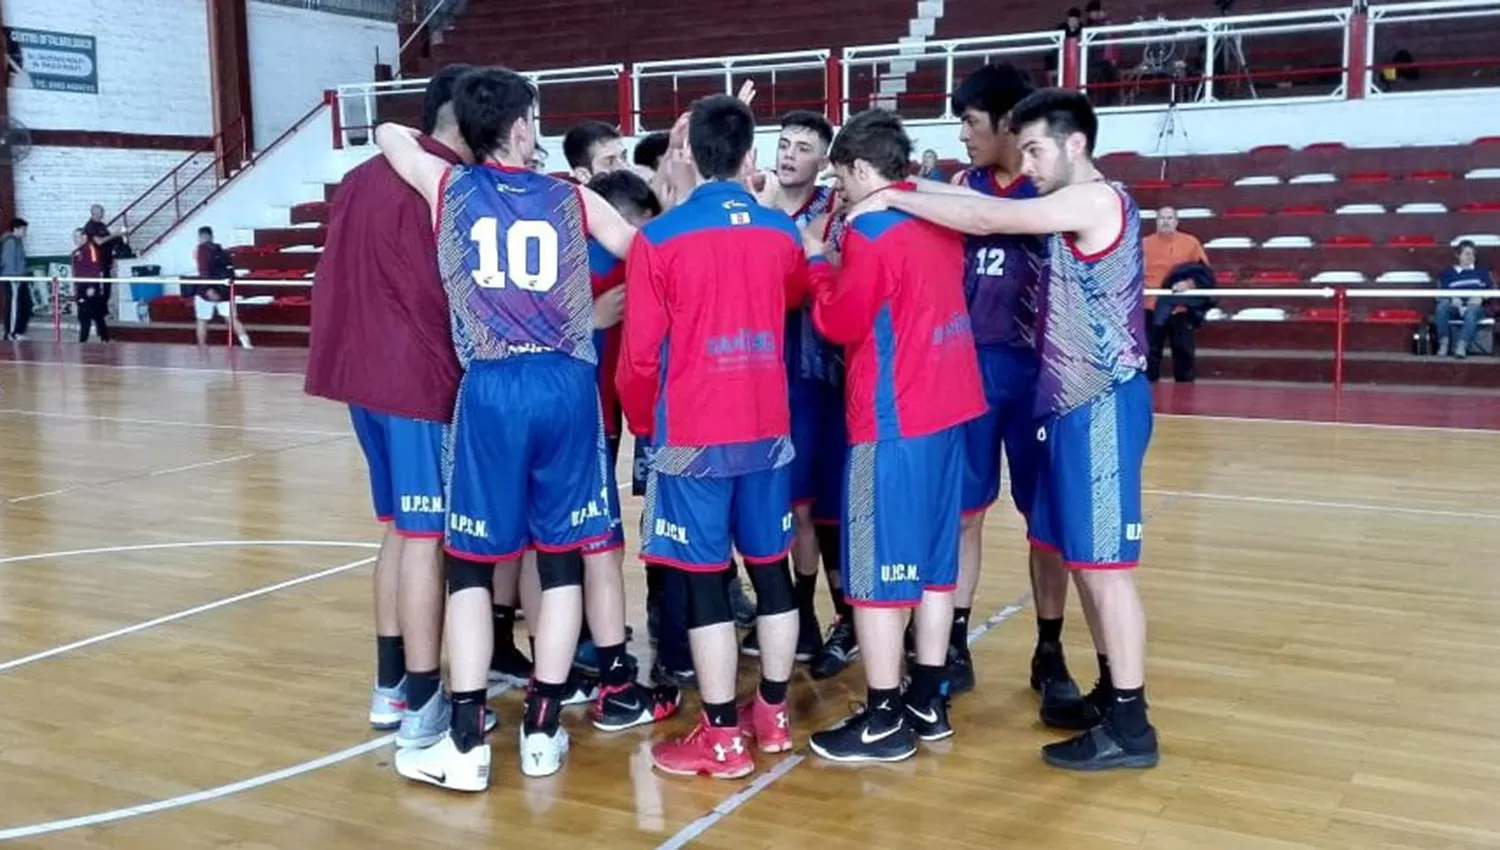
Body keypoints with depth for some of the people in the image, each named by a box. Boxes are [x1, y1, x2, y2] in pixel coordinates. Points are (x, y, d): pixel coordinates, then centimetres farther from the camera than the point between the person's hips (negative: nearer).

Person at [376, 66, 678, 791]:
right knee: (562, 558, 9)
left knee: (470, 563, 5)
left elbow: (388, 133, 25)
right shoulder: (571, 199, 8)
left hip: (491, 389, -1)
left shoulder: (449, 188, 7)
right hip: (566, 386, 1)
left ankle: (467, 742, 4)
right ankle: (542, 730, 14)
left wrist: (453, 148, 39)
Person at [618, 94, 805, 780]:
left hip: (692, 433, -4)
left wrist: (641, 423, 7)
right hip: (767, 428, 5)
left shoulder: (659, 237, -10)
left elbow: (640, 352, -9)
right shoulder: (782, 234, 4)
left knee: (705, 580, 1)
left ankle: (722, 738, 7)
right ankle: (772, 714, 25)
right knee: (771, 568, 14)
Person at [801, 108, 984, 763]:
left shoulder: (871, 230, -13)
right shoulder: (939, 220, 12)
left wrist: (817, 260, 5)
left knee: (876, 570, -1)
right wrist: (840, 265, 14)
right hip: (947, 410, 9)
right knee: (933, 563, 14)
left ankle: (884, 720, 5)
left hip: (893, 420, -9)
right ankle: (927, 701, 22)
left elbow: (840, 323, -9)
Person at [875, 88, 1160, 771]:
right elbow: (991, 213, 10)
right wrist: (914, 192, -2)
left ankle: (1129, 725, 1)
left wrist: (895, 199, -13)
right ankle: (1110, 690, 26)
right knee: (1079, 555, 14)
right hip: (1073, 404, 10)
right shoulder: (1070, 209, 16)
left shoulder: (1097, 200, -13)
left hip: (1103, 406, -10)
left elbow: (985, 219, -18)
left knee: (1104, 561, -6)